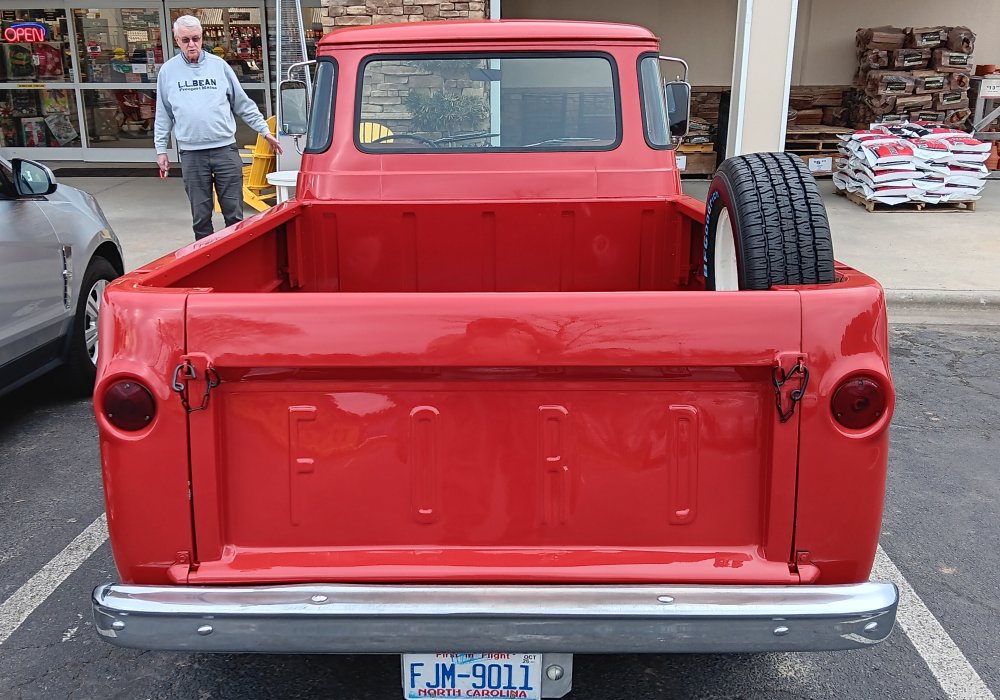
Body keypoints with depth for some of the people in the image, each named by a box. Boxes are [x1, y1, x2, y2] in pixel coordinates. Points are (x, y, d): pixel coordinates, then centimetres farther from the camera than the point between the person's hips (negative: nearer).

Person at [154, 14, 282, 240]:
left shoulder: (219, 65, 5)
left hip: (225, 149, 0)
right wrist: (161, 149, 10)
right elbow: (163, 115, 12)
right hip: (191, 154, 0)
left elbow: (243, 103, 10)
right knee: (200, 216, 5)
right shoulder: (168, 71, 7)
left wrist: (265, 131, 8)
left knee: (234, 213, 1)